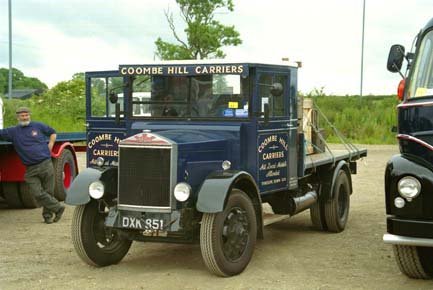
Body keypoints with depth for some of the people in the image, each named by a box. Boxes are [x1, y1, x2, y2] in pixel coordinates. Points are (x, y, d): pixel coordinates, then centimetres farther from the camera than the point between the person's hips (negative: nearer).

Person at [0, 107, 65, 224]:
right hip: (30, 169, 1)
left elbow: (52, 133, 20)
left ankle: (47, 214, 17)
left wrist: (50, 146, 9)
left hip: (45, 164, -1)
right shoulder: (13, 131, 9)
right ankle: (58, 208, 3)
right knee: (37, 193, -10)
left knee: (48, 192, 2)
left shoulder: (38, 126, 8)